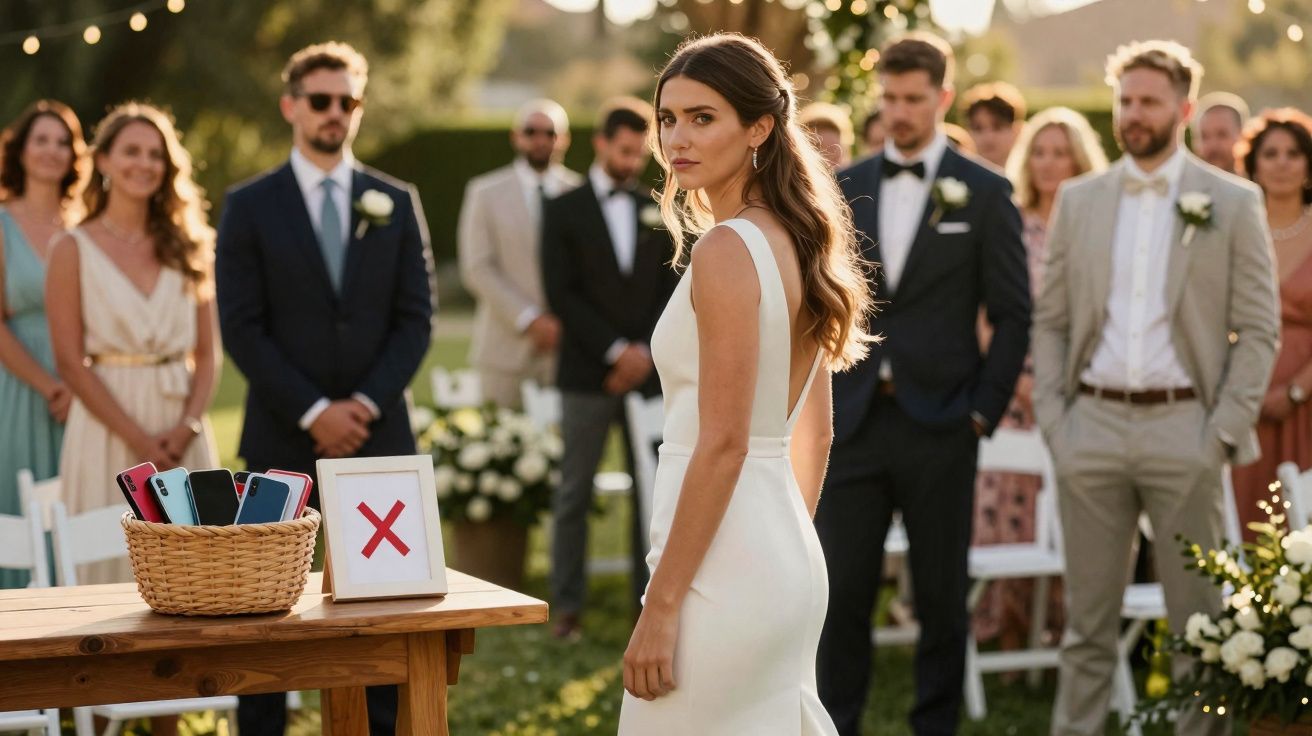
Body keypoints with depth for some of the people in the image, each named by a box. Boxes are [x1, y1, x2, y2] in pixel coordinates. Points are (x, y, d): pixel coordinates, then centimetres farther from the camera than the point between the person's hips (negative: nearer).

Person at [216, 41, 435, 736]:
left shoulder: (396, 202, 8)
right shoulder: (249, 206, 1)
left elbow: (415, 318, 4)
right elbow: (241, 327, -5)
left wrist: (366, 405, -8)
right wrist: (313, 412, -12)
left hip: (377, 432, 2)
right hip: (281, 438, -2)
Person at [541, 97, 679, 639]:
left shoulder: (659, 210, 12)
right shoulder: (565, 210, 3)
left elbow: (672, 289, 9)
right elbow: (561, 294, -5)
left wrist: (645, 349, -5)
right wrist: (614, 350, -12)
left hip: (648, 372, 3)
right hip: (587, 373, -2)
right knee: (574, 495, 0)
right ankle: (567, 606, 7)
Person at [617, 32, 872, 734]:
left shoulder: (726, 250, -16)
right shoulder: (796, 243, 11)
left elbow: (723, 445, -20)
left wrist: (661, 604, -17)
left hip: (723, 569, -9)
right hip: (787, 557, 9)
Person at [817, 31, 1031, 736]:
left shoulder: (985, 193, 0)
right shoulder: (843, 189, 9)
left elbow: (1013, 315, -1)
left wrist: (983, 410, -6)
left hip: (938, 422, -2)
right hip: (853, 420, 2)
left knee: (940, 595, 7)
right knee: (842, 591, 4)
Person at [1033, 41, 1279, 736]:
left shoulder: (1233, 202, 1)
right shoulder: (1078, 199, 9)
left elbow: (1258, 330, -1)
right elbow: (1050, 321, 10)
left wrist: (1223, 432, -8)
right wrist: (1052, 420, 0)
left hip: (1182, 427, -2)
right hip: (1093, 425, 2)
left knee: (1199, 617, 4)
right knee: (1088, 619, 8)